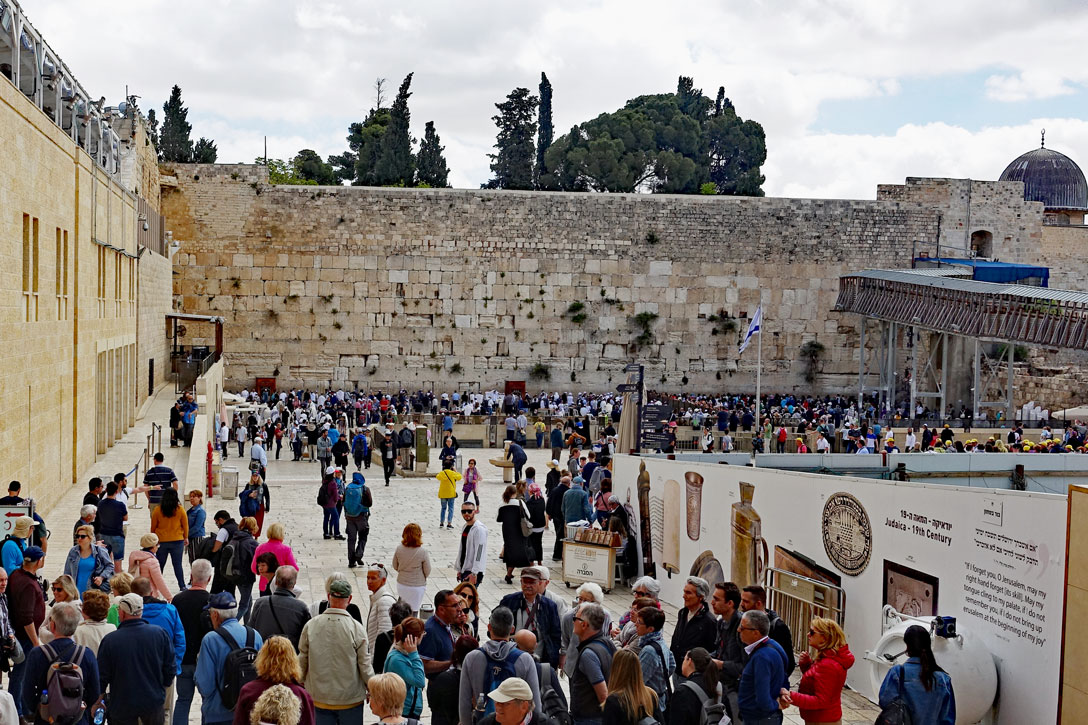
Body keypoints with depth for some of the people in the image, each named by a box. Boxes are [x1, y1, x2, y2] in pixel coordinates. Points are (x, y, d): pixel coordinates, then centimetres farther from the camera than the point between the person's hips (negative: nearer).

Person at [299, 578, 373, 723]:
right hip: (350, 700, -2)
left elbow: (302, 662, 2)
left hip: (319, 699, 2)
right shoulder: (356, 628, -14)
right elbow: (365, 665, -8)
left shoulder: (310, 625, -7)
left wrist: (300, 684, 20)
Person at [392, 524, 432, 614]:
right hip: (417, 586, -3)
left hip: (401, 584, 3)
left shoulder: (399, 549, -11)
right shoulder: (423, 552, -22)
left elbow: (395, 567, 3)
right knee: (413, 610, 8)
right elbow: (427, 572, -10)